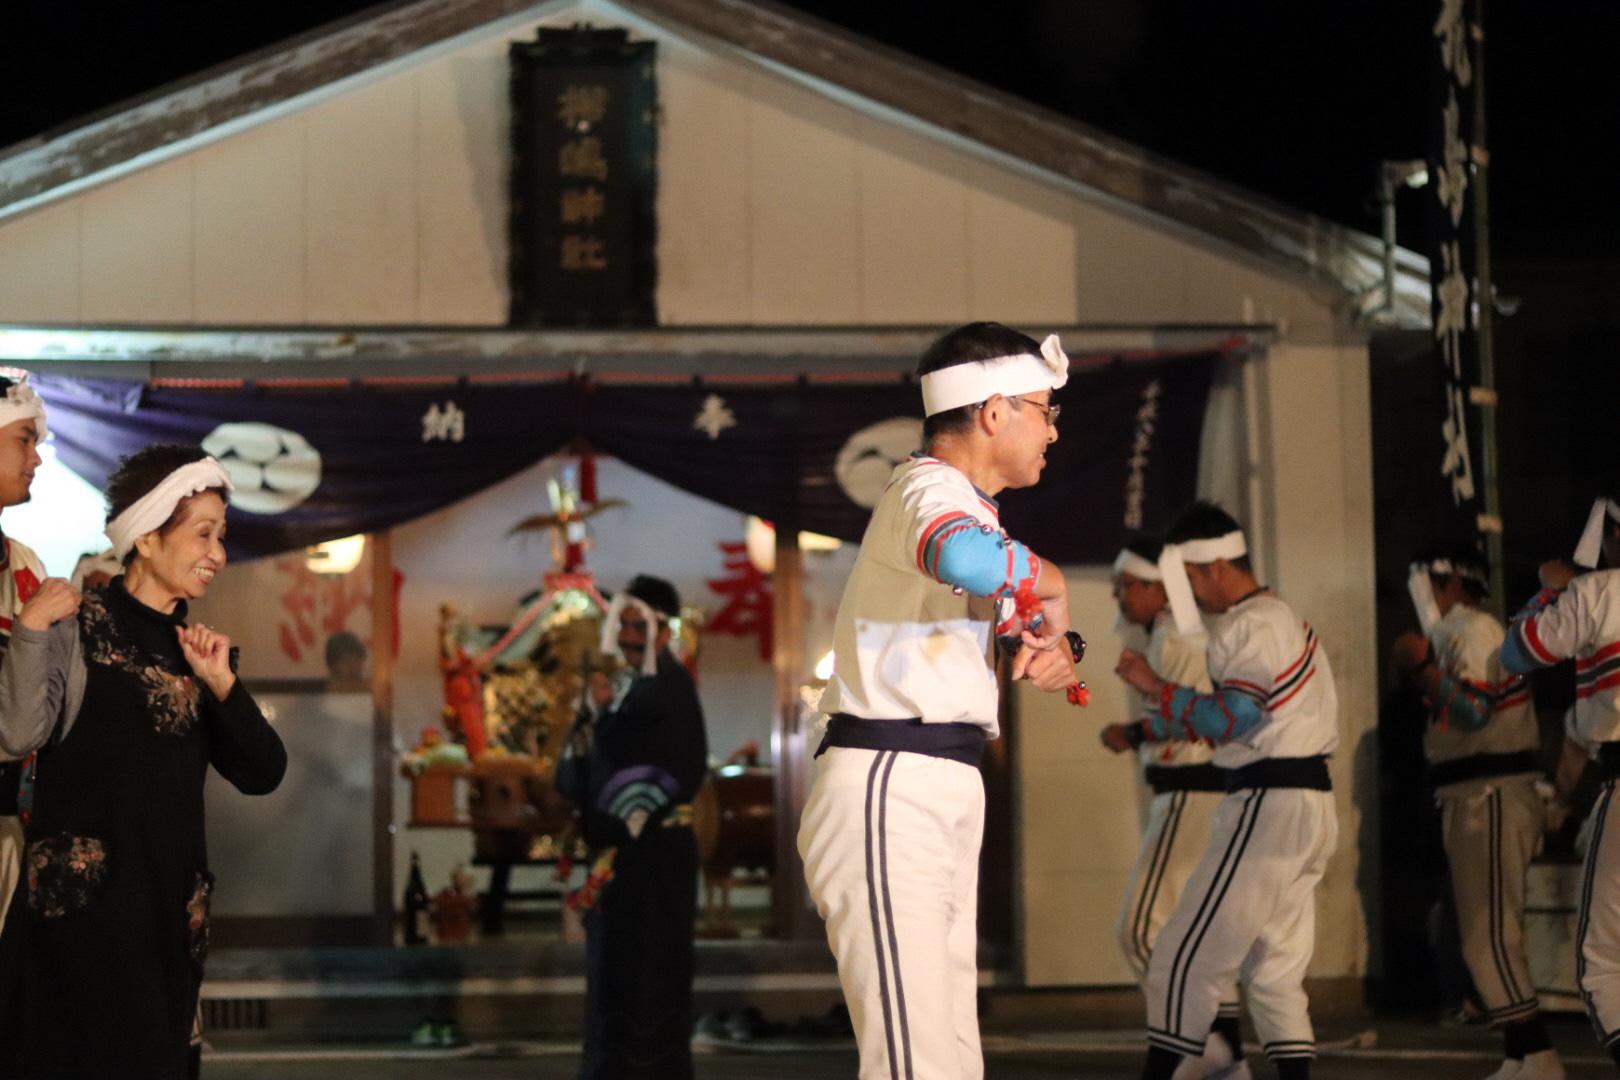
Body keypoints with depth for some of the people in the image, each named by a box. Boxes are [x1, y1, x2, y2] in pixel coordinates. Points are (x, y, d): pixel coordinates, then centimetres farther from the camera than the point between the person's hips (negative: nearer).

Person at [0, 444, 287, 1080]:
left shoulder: (196, 649, 13)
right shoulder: (78, 627, -4)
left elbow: (262, 775, 6)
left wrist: (219, 682, -5)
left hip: (171, 906, 6)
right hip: (82, 901, -6)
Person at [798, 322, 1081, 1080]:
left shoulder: (966, 502, 20)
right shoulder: (931, 489, -12)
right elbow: (970, 560, -36)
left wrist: (1050, 649, 1)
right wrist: (1048, 584, -16)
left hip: (942, 795, 10)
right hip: (888, 795, -10)